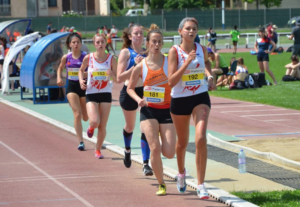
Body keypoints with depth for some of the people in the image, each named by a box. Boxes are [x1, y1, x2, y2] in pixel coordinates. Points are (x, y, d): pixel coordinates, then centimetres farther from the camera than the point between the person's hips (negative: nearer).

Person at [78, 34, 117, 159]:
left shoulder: (111, 59, -3)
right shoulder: (88, 58, -4)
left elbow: (117, 80, 1)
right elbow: (81, 70, 15)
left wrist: (111, 76, -21)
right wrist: (81, 80, -4)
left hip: (106, 94, 1)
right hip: (91, 94, -1)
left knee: (102, 126, 2)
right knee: (95, 122, -19)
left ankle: (98, 150, 23)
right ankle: (91, 127, 20)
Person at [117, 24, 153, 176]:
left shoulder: (147, 53, 5)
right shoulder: (126, 52, -5)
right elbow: (119, 78, -13)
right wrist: (135, 65, -22)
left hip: (146, 92, 1)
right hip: (129, 92, -1)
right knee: (130, 126, 20)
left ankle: (145, 164, -13)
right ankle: (127, 150, 50)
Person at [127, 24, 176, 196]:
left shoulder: (169, 62, -5)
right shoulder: (141, 67, -1)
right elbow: (130, 88, 11)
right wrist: (138, 99, -8)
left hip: (166, 111, 0)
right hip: (149, 111, 0)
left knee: (169, 154, -9)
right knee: (155, 148, -15)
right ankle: (161, 184, 4)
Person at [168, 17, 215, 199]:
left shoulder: (201, 49, 0)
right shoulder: (175, 51, -10)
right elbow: (171, 81, -18)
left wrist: (210, 76, 7)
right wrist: (187, 63, -25)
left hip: (201, 98, 1)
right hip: (180, 100, -1)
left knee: (201, 138, -18)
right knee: (182, 142, 15)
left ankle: (201, 185, -12)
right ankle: (181, 173, 47)